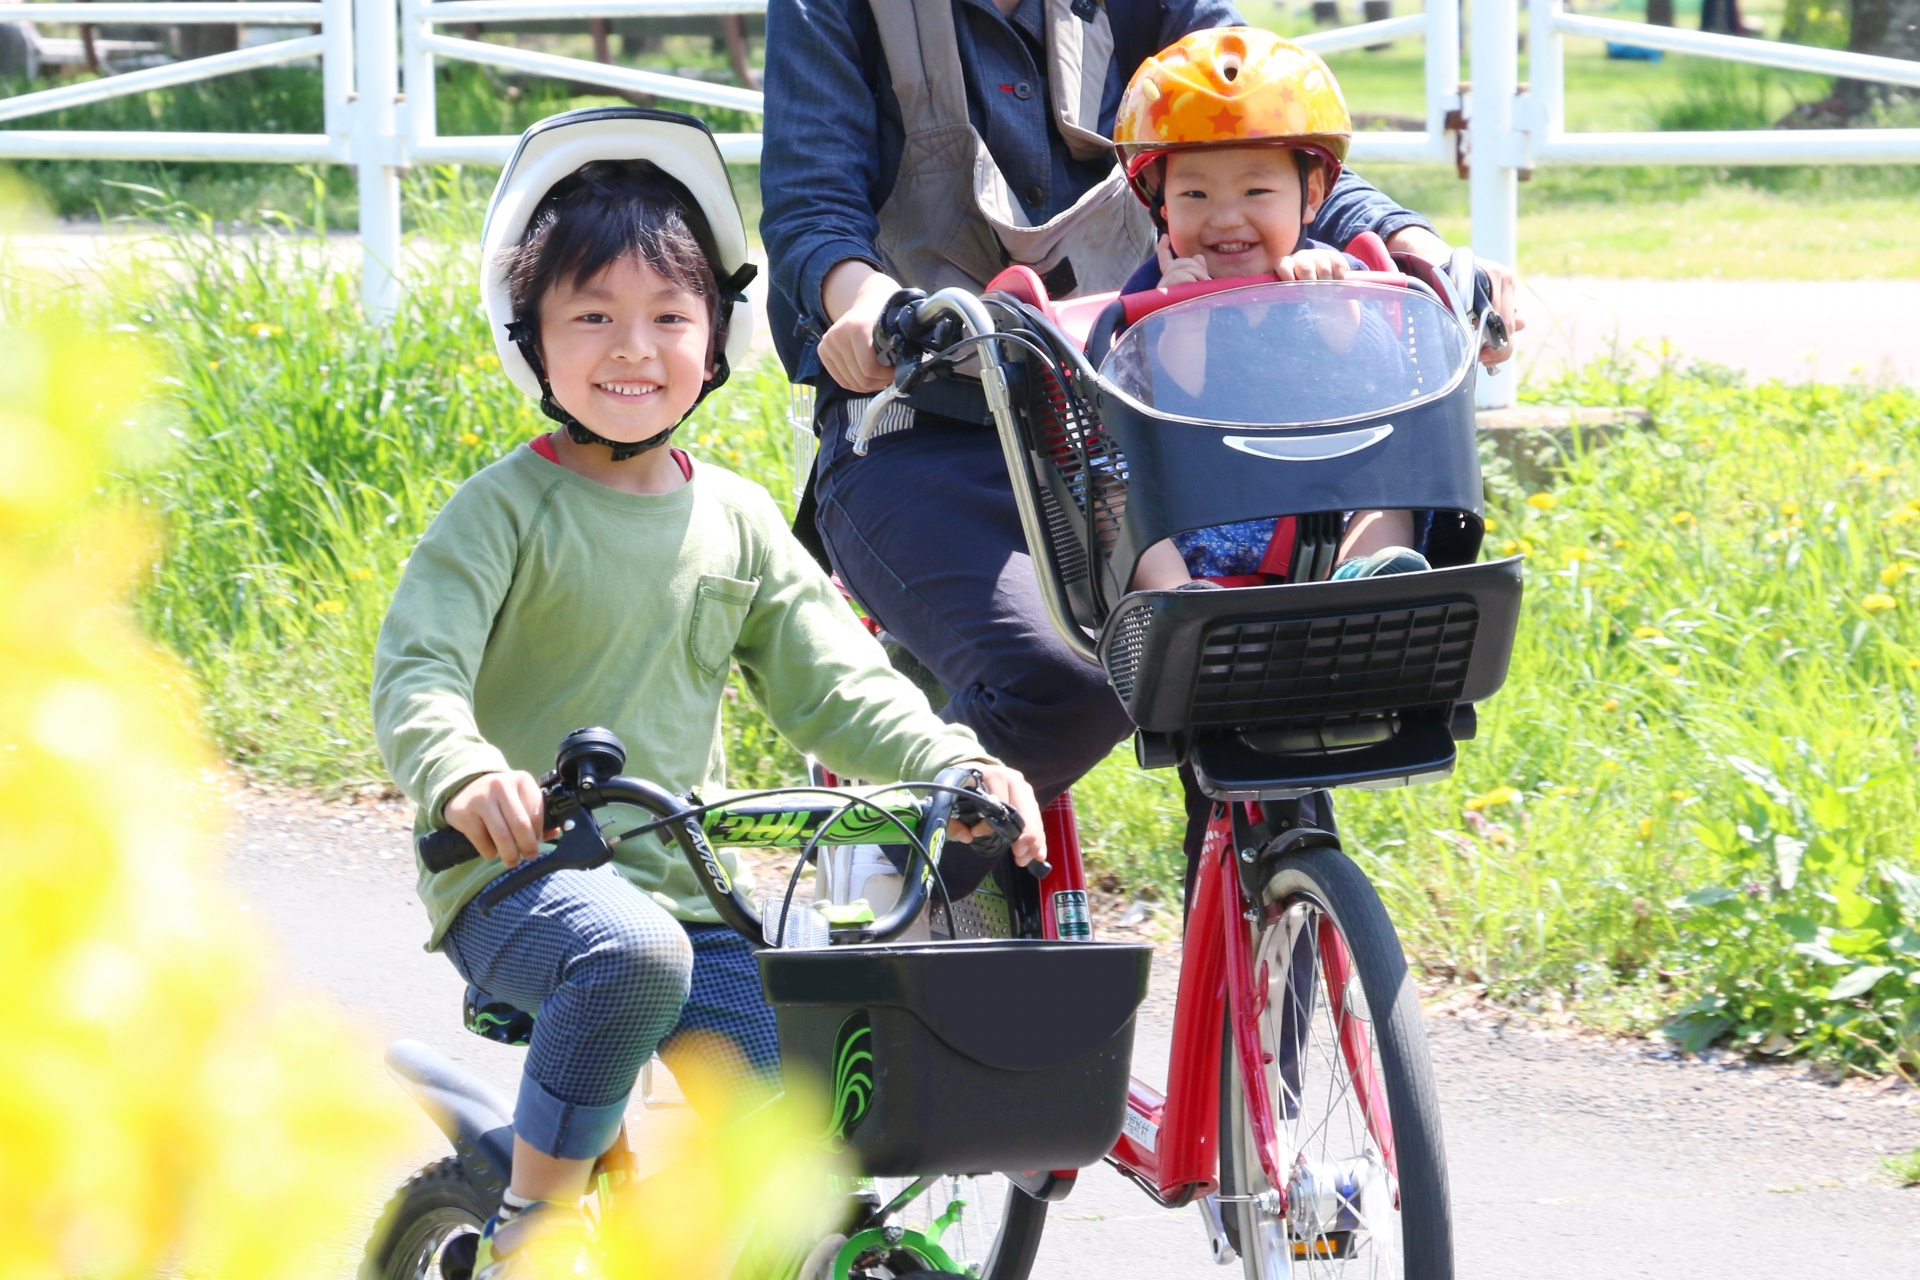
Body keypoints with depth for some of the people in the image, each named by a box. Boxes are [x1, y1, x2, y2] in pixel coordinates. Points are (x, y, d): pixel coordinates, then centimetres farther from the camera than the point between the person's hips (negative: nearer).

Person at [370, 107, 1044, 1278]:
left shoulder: (737, 521, 11)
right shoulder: (510, 509, -5)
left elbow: (834, 684, 9)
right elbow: (417, 668, -17)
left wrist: (956, 768, -10)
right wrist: (465, 776, -39)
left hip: (682, 885, 5)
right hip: (520, 877, -5)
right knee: (632, 951, -37)